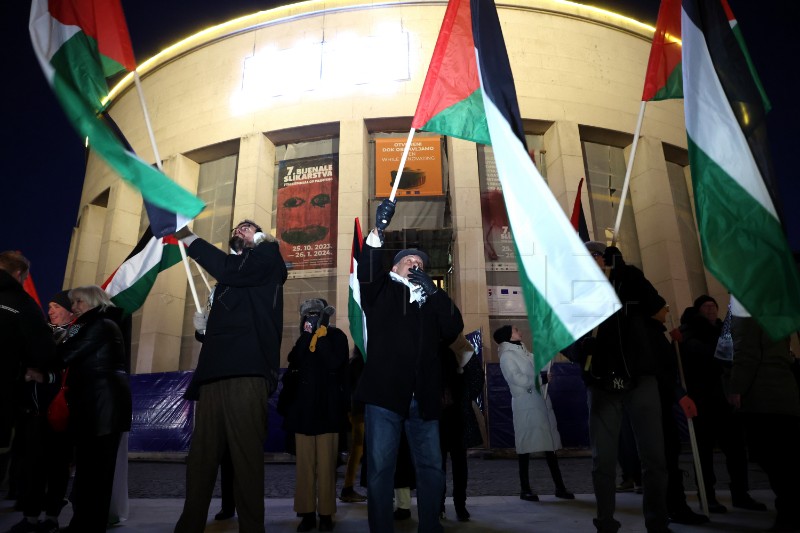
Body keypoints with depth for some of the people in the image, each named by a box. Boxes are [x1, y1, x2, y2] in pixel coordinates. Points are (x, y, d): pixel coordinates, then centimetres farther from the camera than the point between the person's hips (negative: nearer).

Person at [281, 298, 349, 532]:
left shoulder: (336, 336, 3)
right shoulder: (303, 339, 17)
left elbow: (334, 363, -13)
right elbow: (294, 363, 4)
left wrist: (320, 336, -10)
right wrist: (306, 335, 0)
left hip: (327, 407, -4)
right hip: (304, 407, 4)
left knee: (326, 464, -3)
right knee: (304, 464, 3)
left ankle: (326, 513, 5)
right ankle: (307, 512, 10)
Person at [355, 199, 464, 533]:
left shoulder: (432, 300, 20)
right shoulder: (381, 293, 12)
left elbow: (454, 328, 3)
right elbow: (367, 271, -8)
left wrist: (432, 289, -5)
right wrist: (378, 230, -23)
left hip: (424, 398, 3)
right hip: (384, 394, -3)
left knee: (432, 469, 8)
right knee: (380, 470, 0)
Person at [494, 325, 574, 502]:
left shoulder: (523, 352, 18)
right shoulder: (507, 356, -5)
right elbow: (518, 379, -14)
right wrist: (539, 379, -8)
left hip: (540, 402, 8)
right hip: (526, 406, -8)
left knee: (549, 444, 8)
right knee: (526, 447, -1)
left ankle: (560, 487, 15)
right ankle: (525, 489, 9)